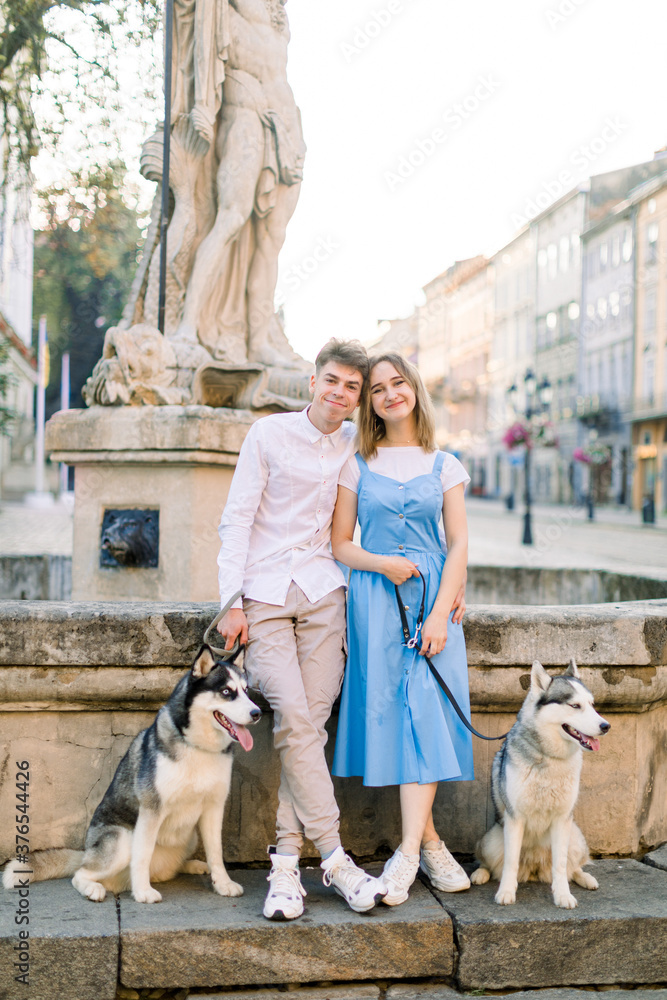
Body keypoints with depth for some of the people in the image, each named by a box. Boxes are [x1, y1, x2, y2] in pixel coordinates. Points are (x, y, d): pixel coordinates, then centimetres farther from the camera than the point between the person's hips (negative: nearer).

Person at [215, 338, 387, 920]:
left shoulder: (358, 445, 10)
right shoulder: (269, 434, 2)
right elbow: (236, 519, 1)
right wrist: (231, 602, -6)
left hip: (324, 593, 3)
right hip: (265, 594, -3)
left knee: (311, 722, -6)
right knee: (294, 718, -16)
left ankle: (286, 864, 1)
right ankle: (334, 858, -10)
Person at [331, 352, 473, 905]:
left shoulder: (444, 466, 10)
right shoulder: (357, 466, 8)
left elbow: (459, 546, 5)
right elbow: (339, 545, 7)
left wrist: (440, 614, -8)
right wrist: (383, 564, -12)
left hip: (434, 597, 1)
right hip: (374, 600, 0)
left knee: (427, 712, -11)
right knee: (389, 711, -6)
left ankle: (408, 852, -11)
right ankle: (431, 842, 3)